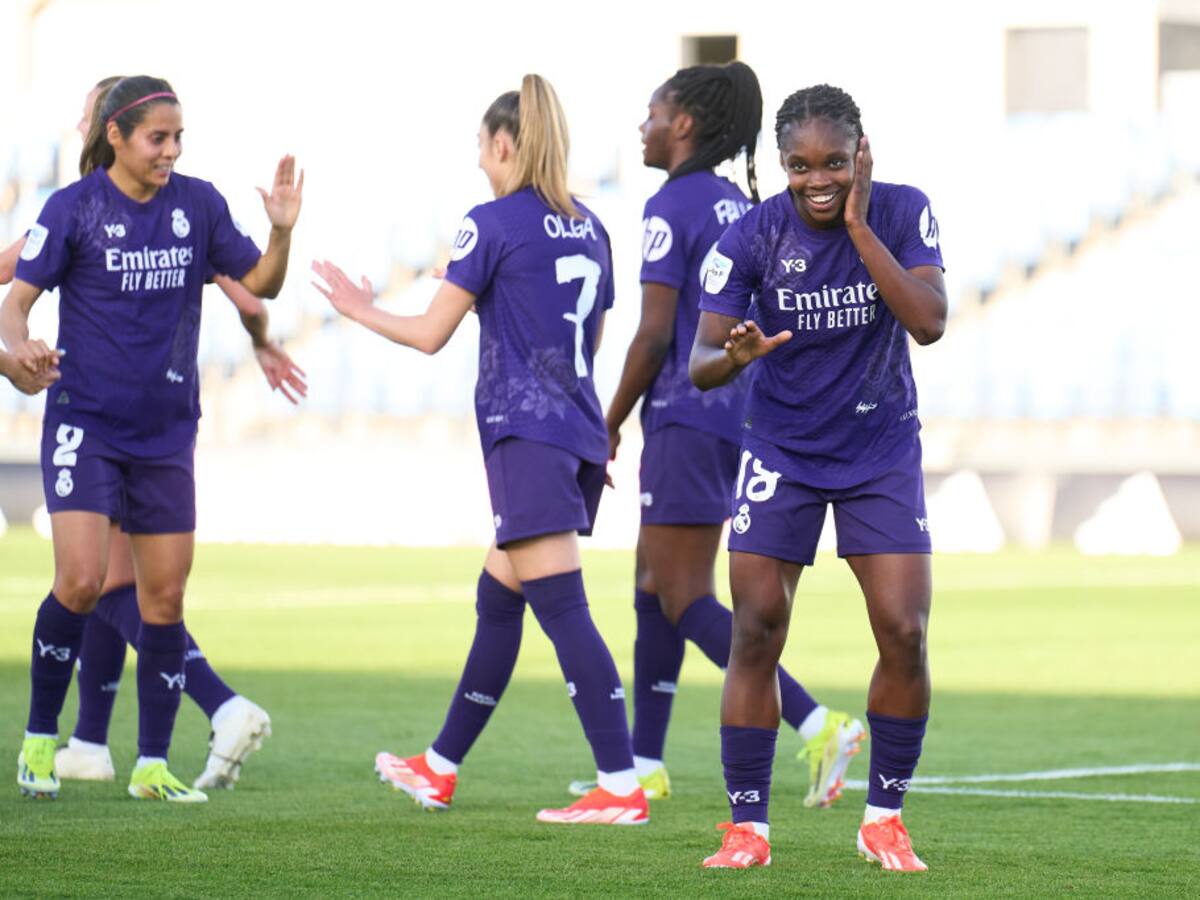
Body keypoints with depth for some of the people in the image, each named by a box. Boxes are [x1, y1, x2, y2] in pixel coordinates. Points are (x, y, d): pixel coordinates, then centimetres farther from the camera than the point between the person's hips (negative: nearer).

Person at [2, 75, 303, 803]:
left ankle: (153, 765, 13)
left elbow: (260, 284, 11)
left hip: (166, 432, 4)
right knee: (82, 581, -17)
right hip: (86, 425, -4)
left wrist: (282, 231, -9)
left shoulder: (198, 204, 2)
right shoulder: (74, 208, -7)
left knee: (165, 597, 3)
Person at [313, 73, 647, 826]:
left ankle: (622, 787, -19)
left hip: (526, 433, -8)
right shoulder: (589, 229, 14)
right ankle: (439, 770, 27)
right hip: (581, 434, 8)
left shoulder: (493, 225, -7)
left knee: (561, 606, -12)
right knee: (498, 600, 17)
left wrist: (361, 310, 13)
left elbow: (432, 334, -3)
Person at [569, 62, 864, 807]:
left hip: (685, 420, -9)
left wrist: (609, 427, -7)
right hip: (736, 418, 9)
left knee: (685, 601, -8)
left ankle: (818, 725, -21)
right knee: (655, 585, 16)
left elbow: (655, 334, -16)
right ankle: (645, 765, 20)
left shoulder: (672, 208, -12)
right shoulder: (742, 209, 13)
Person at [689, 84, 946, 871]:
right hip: (782, 451, -1)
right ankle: (748, 827, 2)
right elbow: (700, 362, -13)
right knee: (756, 632, -8)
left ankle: (884, 819, 9)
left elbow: (930, 322, -24)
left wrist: (860, 229, -27)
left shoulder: (902, 213, -11)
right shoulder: (754, 235, -14)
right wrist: (734, 356, -37)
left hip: (882, 451, 1)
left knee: (905, 634, -8)